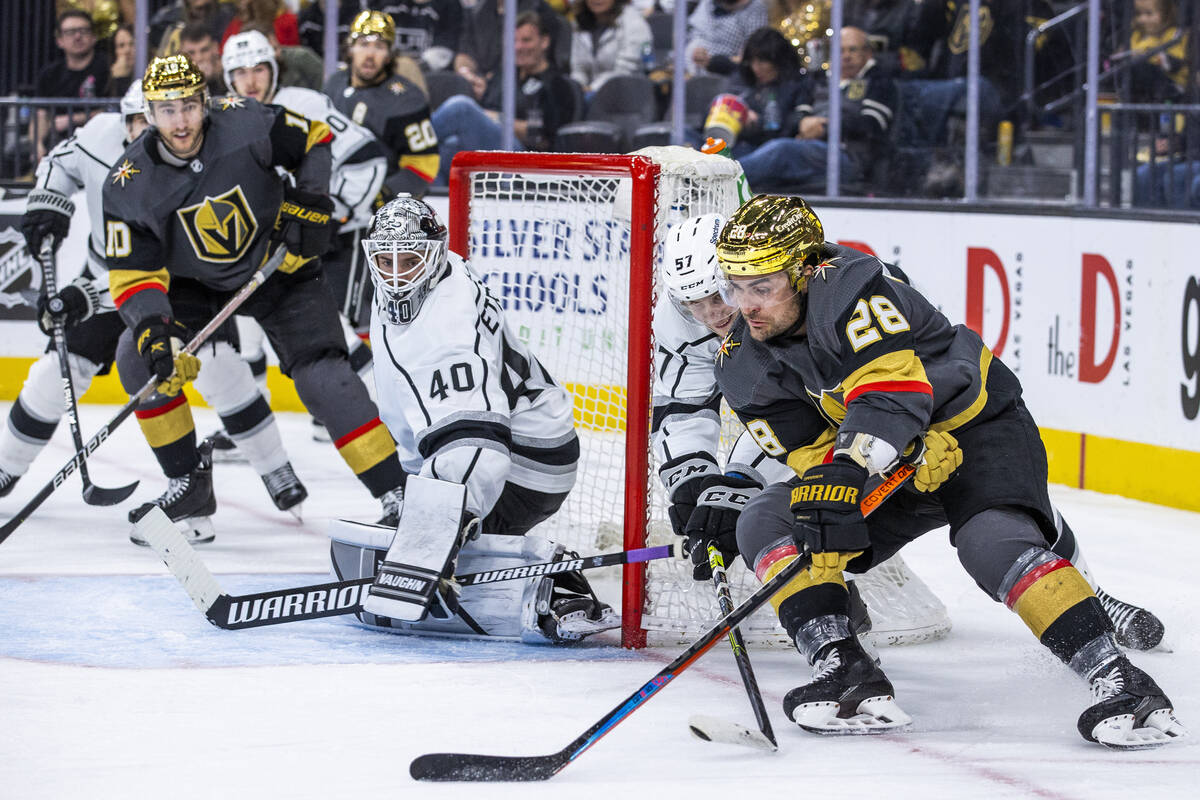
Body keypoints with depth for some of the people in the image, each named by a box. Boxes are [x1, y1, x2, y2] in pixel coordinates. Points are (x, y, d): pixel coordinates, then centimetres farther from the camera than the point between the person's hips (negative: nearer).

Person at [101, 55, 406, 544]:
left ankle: (396, 492, -18)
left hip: (278, 269, -3)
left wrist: (310, 202, -15)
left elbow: (315, 141, -6)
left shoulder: (246, 126, -24)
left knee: (321, 373, -19)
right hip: (194, 282, 3)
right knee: (139, 358, -13)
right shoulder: (129, 186, -20)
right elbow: (133, 273, -19)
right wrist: (153, 330, -34)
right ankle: (190, 487, 2)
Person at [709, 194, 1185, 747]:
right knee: (766, 522, -11)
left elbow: (892, 390, -38)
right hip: (891, 465, 7)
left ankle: (1117, 678, -32)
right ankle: (846, 674, -21)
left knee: (995, 544, -33)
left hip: (978, 426, -7)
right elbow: (812, 447, -8)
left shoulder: (847, 288, -28)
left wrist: (847, 468, -49)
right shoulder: (744, 366, -6)